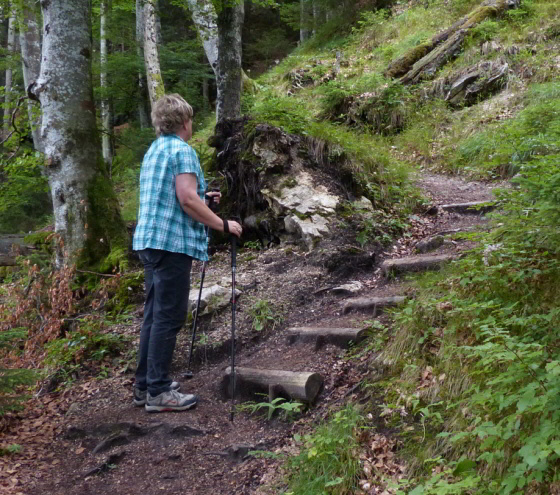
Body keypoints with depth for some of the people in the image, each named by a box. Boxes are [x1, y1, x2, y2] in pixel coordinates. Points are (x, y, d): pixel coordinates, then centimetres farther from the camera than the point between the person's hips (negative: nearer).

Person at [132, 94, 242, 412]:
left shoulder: (154, 150, 20)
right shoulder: (182, 150, -10)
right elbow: (187, 200, -19)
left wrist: (202, 198, 32)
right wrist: (223, 225, -11)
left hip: (149, 240, 10)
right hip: (173, 242, -10)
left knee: (155, 314, 13)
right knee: (169, 317, -6)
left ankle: (145, 385, 19)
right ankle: (159, 392, -3)